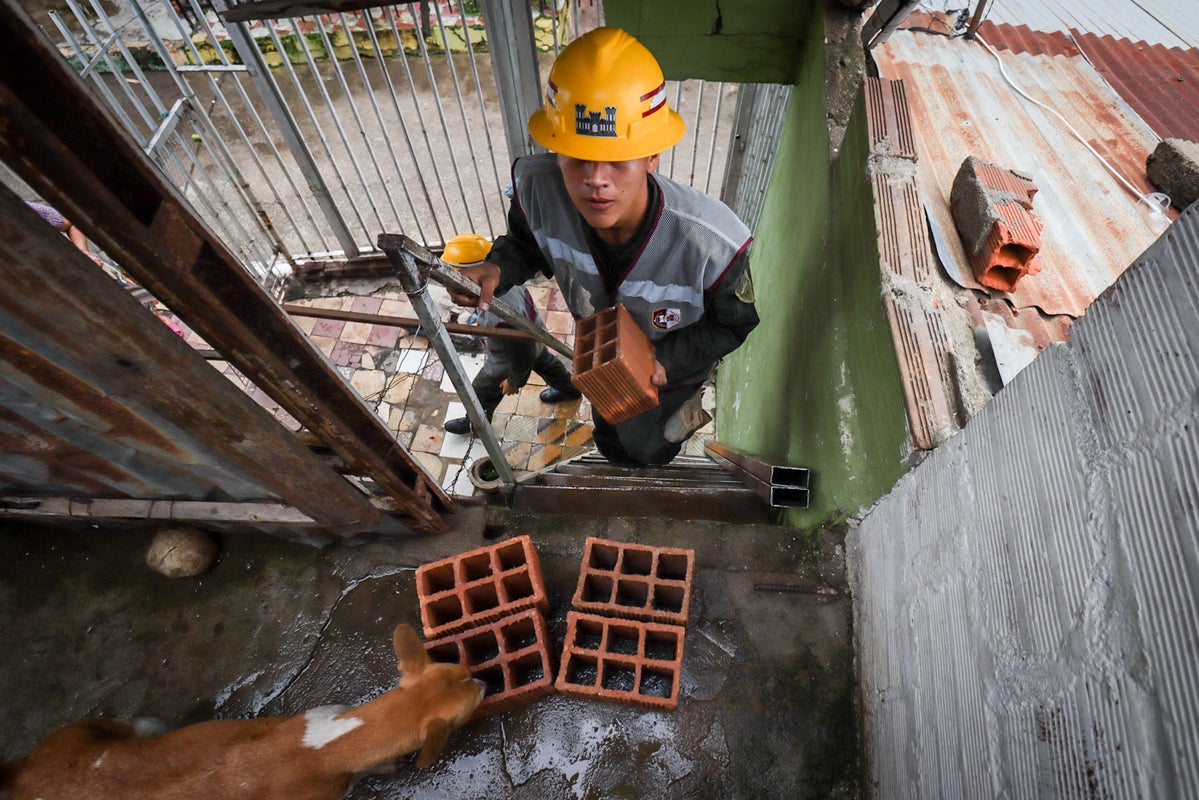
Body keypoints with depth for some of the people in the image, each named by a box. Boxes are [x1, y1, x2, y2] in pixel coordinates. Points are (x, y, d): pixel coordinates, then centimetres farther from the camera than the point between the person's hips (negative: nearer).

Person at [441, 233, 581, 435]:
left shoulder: (501, 318, -49)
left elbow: (522, 356, -32)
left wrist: (514, 380, -12)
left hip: (504, 365, -6)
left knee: (482, 392, 23)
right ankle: (569, 389, 65)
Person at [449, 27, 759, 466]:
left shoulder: (713, 243, -43)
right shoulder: (535, 187, -35)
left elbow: (734, 324, -21)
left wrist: (666, 360, -34)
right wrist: (498, 269, -31)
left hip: (674, 370, -3)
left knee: (649, 451, 31)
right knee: (610, 441, 36)